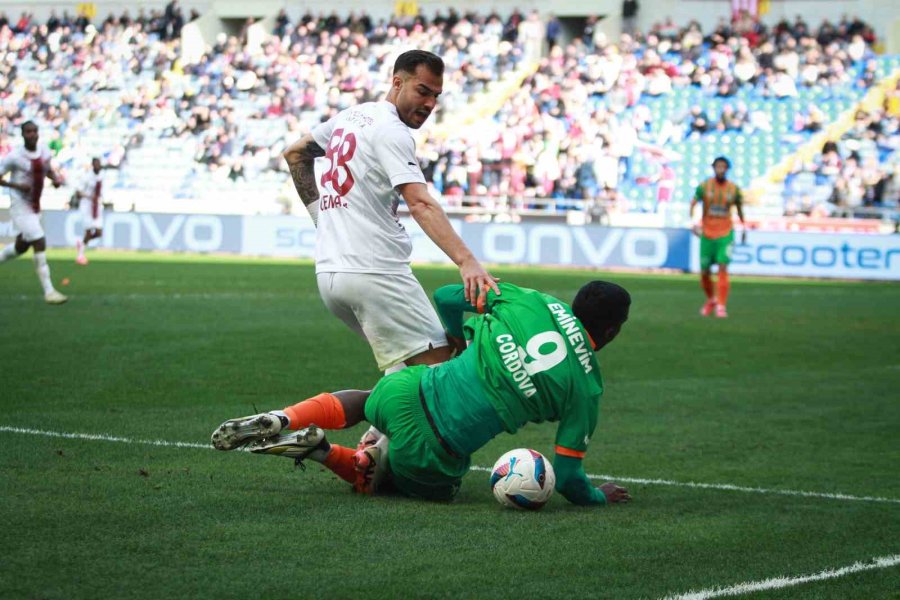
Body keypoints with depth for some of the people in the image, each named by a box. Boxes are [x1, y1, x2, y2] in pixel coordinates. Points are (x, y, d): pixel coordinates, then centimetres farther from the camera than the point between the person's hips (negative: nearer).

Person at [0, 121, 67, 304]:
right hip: (20, 207, -7)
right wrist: (16, 185, -25)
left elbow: (48, 170, 21)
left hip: (35, 207, 7)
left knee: (21, 246, 18)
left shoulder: (44, 152, 3)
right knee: (40, 244, -15)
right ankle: (48, 291, -13)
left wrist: (56, 178, -1)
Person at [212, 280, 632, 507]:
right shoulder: (587, 388, -5)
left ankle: (280, 421, 9)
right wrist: (597, 497, 18)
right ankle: (323, 452, -3)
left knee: (358, 401, 38)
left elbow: (447, 297, 8)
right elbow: (566, 476, -3)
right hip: (437, 456, -3)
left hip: (405, 392, 3)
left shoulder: (531, 302, 1)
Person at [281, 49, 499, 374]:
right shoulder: (392, 131, -10)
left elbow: (295, 154, 31)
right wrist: (466, 261, -35)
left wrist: (321, 213, 25)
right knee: (437, 363, -12)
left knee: (404, 368, 16)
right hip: (374, 271, -9)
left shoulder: (351, 115, 17)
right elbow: (420, 204, -24)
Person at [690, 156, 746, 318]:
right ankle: (711, 299, 32)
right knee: (704, 273, 5)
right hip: (707, 233, 1)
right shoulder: (704, 186, -4)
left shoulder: (734, 189, 0)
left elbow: (739, 208, 16)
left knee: (723, 268, -16)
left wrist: (744, 227, 17)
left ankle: (721, 306, -13)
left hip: (725, 233, -1)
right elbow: (693, 204, -6)